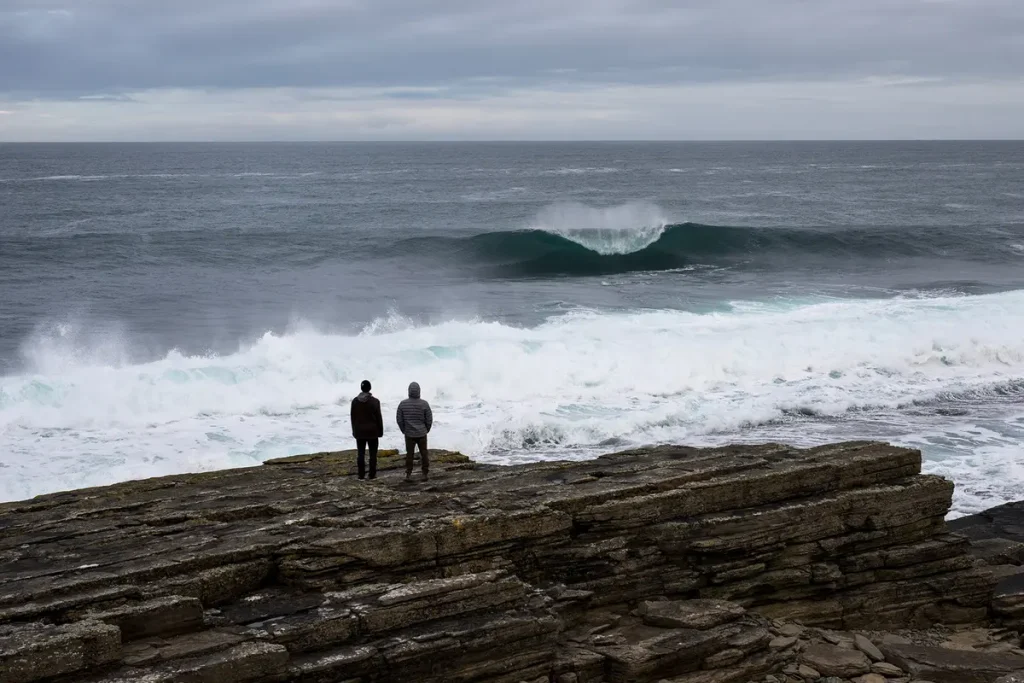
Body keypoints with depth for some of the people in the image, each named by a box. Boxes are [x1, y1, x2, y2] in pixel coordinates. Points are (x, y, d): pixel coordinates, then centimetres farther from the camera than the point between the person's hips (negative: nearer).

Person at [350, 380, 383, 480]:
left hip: (360, 431, 3)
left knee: (361, 453, 6)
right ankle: (372, 474, 4)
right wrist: (380, 431, 2)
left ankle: (361, 475, 5)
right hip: (372, 431, -3)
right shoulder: (374, 401, -12)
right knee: (373, 453, 4)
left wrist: (354, 430, 13)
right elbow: (378, 418, -8)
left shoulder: (355, 401, -2)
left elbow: (353, 417, 4)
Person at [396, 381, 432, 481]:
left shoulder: (402, 404, -10)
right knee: (424, 454, 11)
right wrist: (427, 430, 12)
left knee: (409, 454, 11)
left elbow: (400, 420, -4)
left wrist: (404, 431, 14)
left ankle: (408, 475, 10)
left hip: (409, 434, 1)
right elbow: (429, 420, -7)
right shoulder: (424, 404, -13)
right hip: (422, 433, -1)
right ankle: (425, 474, 14)